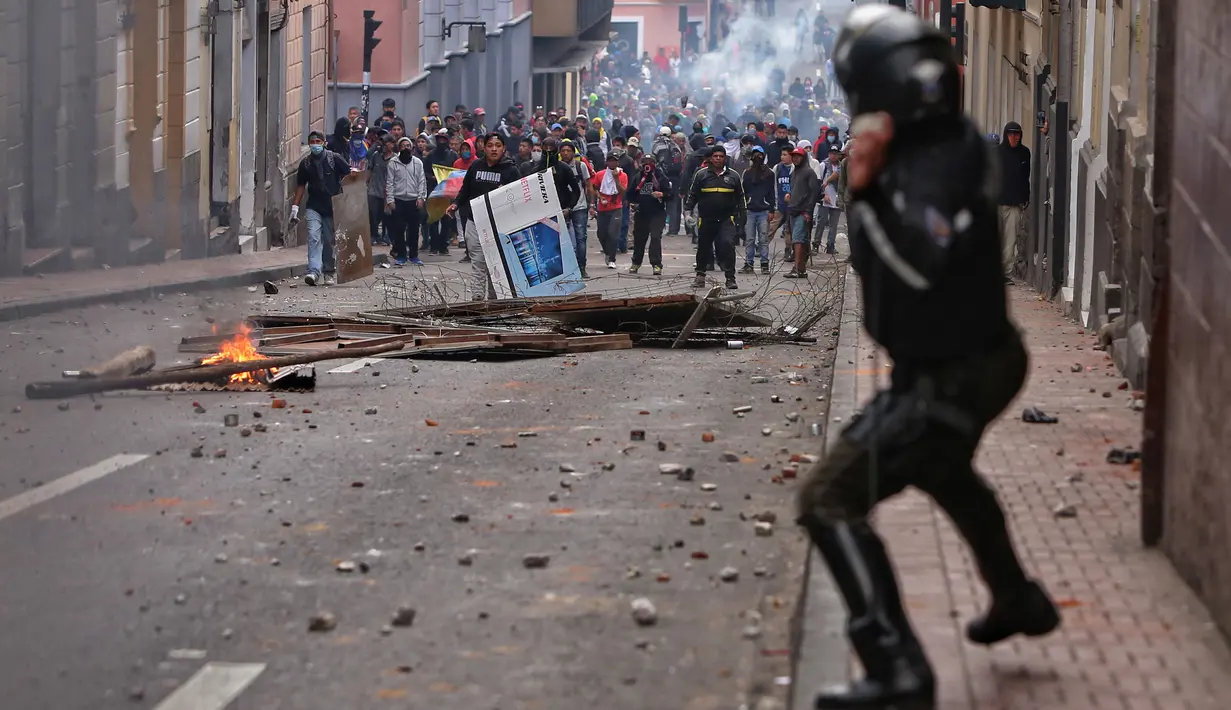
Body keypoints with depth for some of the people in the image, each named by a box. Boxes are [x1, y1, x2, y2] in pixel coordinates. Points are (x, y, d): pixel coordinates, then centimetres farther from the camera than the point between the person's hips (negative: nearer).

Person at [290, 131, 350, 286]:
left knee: (330, 241, 5)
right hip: (314, 207, 1)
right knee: (313, 237, -14)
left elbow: (349, 174, 4)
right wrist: (295, 207, 9)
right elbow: (301, 185, 13)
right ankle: (314, 272, -22)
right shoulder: (305, 163, 7)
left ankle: (328, 272, 18)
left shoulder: (335, 158, -1)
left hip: (333, 207, -1)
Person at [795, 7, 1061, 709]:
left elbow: (920, 264, -38)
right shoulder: (952, 141, 1)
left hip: (950, 380, -10)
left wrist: (868, 189, -41)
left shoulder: (936, 169, -27)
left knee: (830, 501, -13)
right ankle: (1019, 600, 56)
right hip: (979, 356, 10)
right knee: (942, 470, 38)